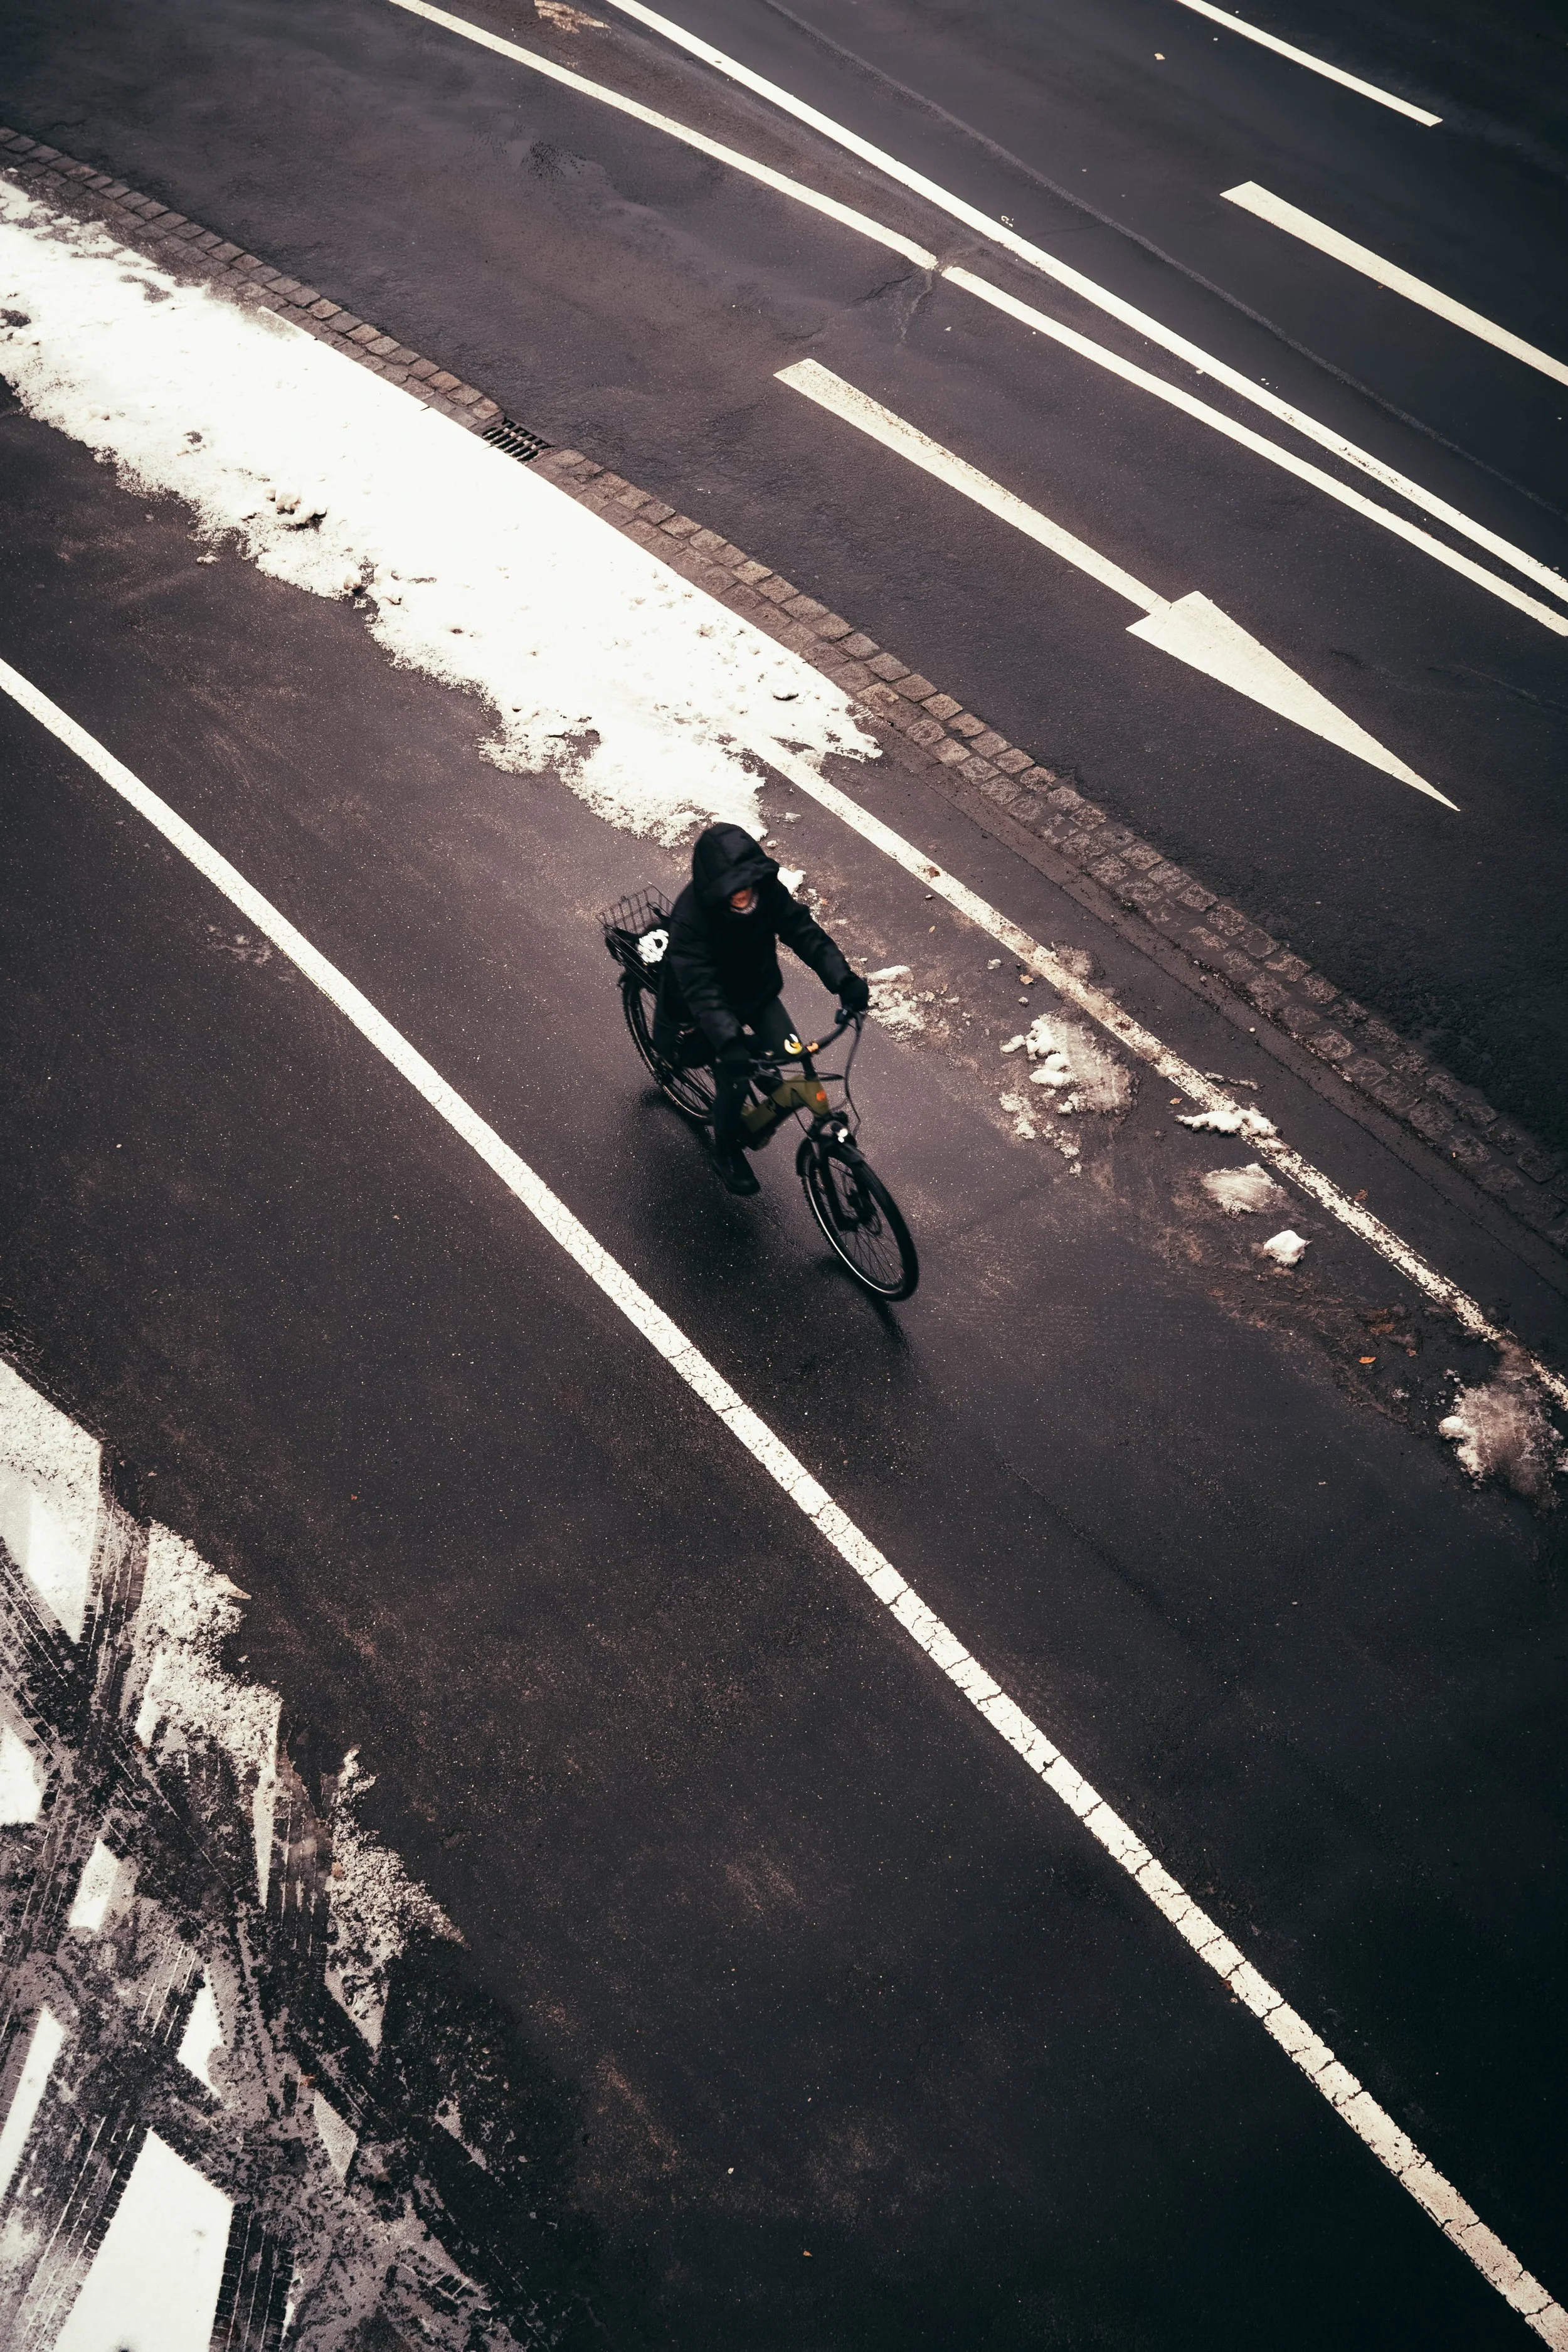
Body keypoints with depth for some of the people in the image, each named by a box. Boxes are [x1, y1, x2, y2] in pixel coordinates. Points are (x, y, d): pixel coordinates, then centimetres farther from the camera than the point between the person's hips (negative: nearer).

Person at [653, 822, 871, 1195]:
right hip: (715, 1004, -4)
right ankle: (727, 1153, 24)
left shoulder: (767, 892, -23)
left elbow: (804, 932, -24)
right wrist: (729, 1042, -55)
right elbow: (701, 989, -42)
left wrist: (843, 979, -39)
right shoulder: (690, 917, -36)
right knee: (734, 1082, -6)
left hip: (759, 991, 4)